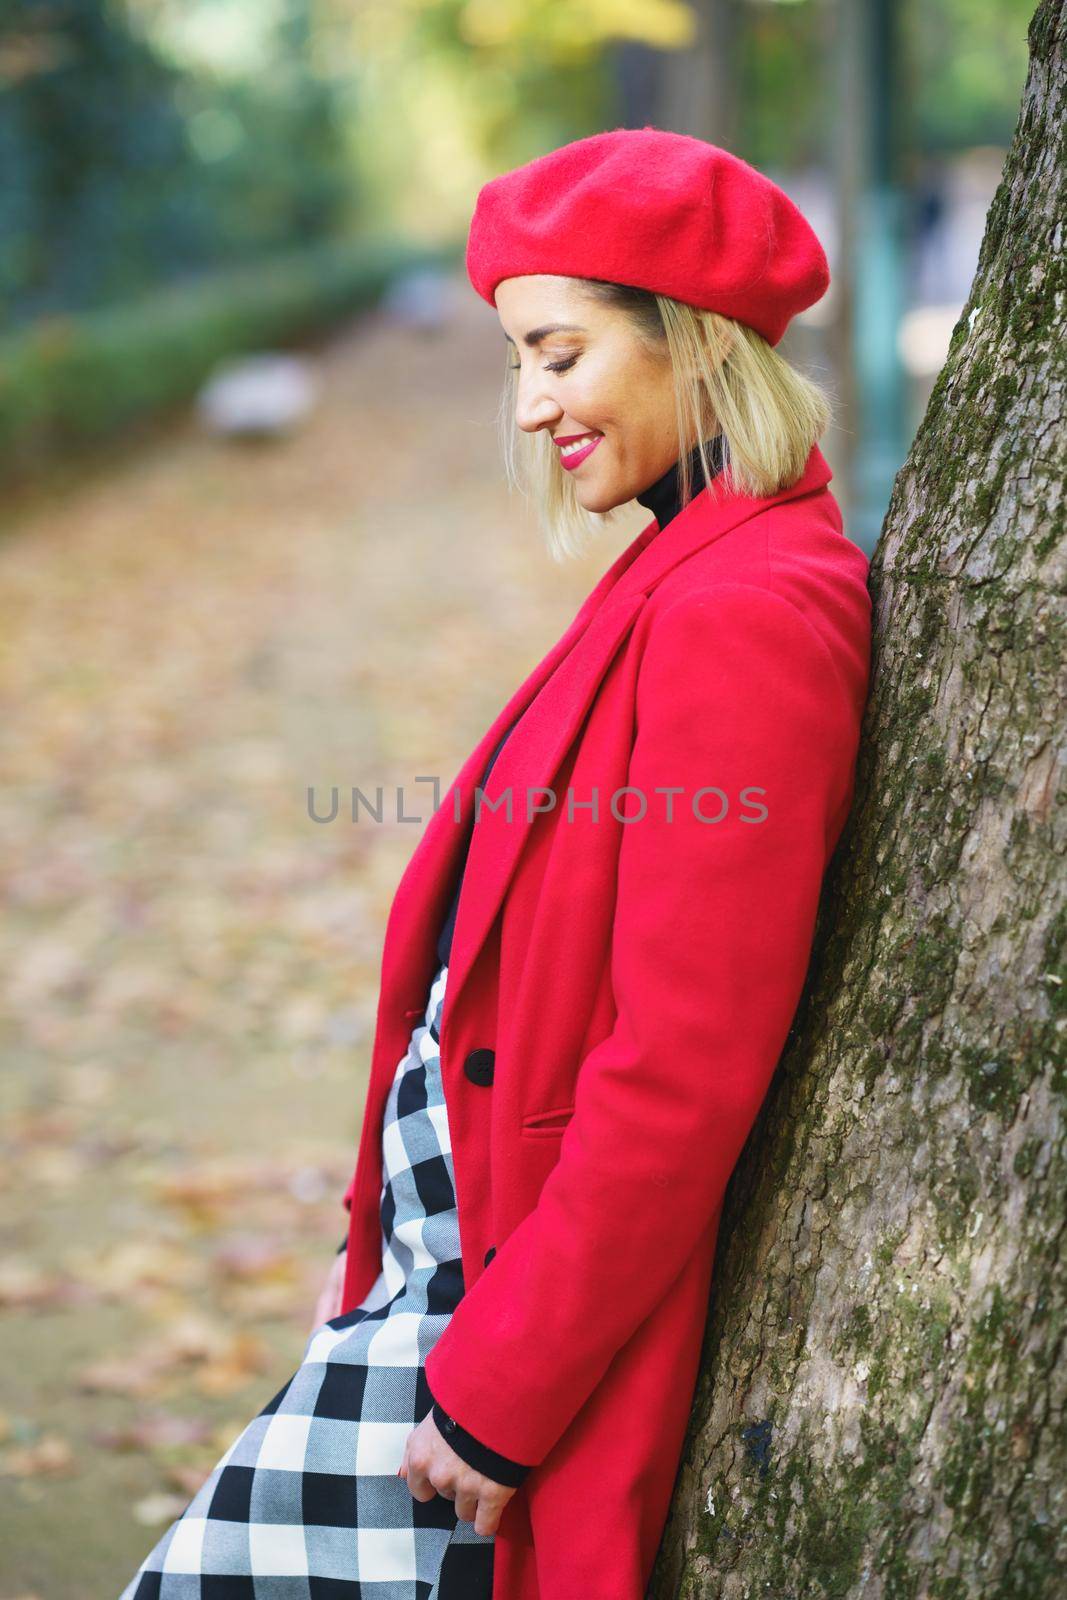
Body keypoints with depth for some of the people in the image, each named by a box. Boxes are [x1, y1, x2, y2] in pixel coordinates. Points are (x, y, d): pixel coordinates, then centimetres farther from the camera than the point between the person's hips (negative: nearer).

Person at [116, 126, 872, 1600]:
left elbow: (682, 1070, -23)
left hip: (548, 1294, -9)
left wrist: (499, 1390, -16)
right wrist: (381, 1243, 16)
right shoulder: (686, 575, 9)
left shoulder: (742, 614, -20)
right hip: (448, 1253, 9)